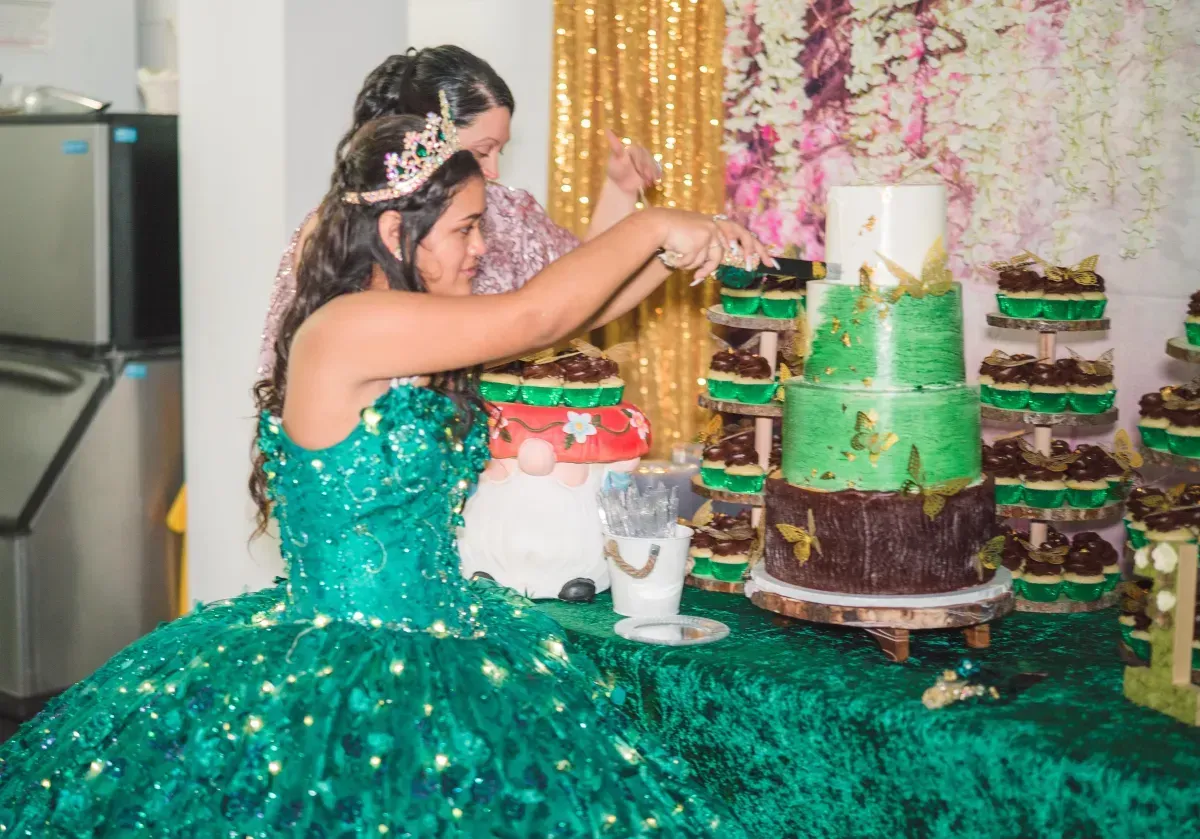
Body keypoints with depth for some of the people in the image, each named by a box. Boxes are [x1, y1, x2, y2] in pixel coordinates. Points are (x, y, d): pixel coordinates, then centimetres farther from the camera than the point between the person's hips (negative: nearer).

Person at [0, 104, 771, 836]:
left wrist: (675, 252, 5)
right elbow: (537, 315, -21)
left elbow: (570, 312, 17)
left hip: (439, 658, 9)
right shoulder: (344, 328, -18)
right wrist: (653, 226, -10)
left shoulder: (420, 334, 8)